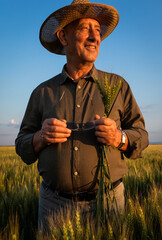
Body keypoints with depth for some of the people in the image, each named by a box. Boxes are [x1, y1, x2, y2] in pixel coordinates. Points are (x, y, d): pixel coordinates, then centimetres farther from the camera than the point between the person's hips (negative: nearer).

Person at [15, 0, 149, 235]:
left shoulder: (117, 85, 6)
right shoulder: (43, 92, 7)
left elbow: (140, 136, 6)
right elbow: (23, 147, 9)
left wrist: (119, 138, -16)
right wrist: (41, 137, -13)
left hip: (106, 201, 0)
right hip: (54, 204, 1)